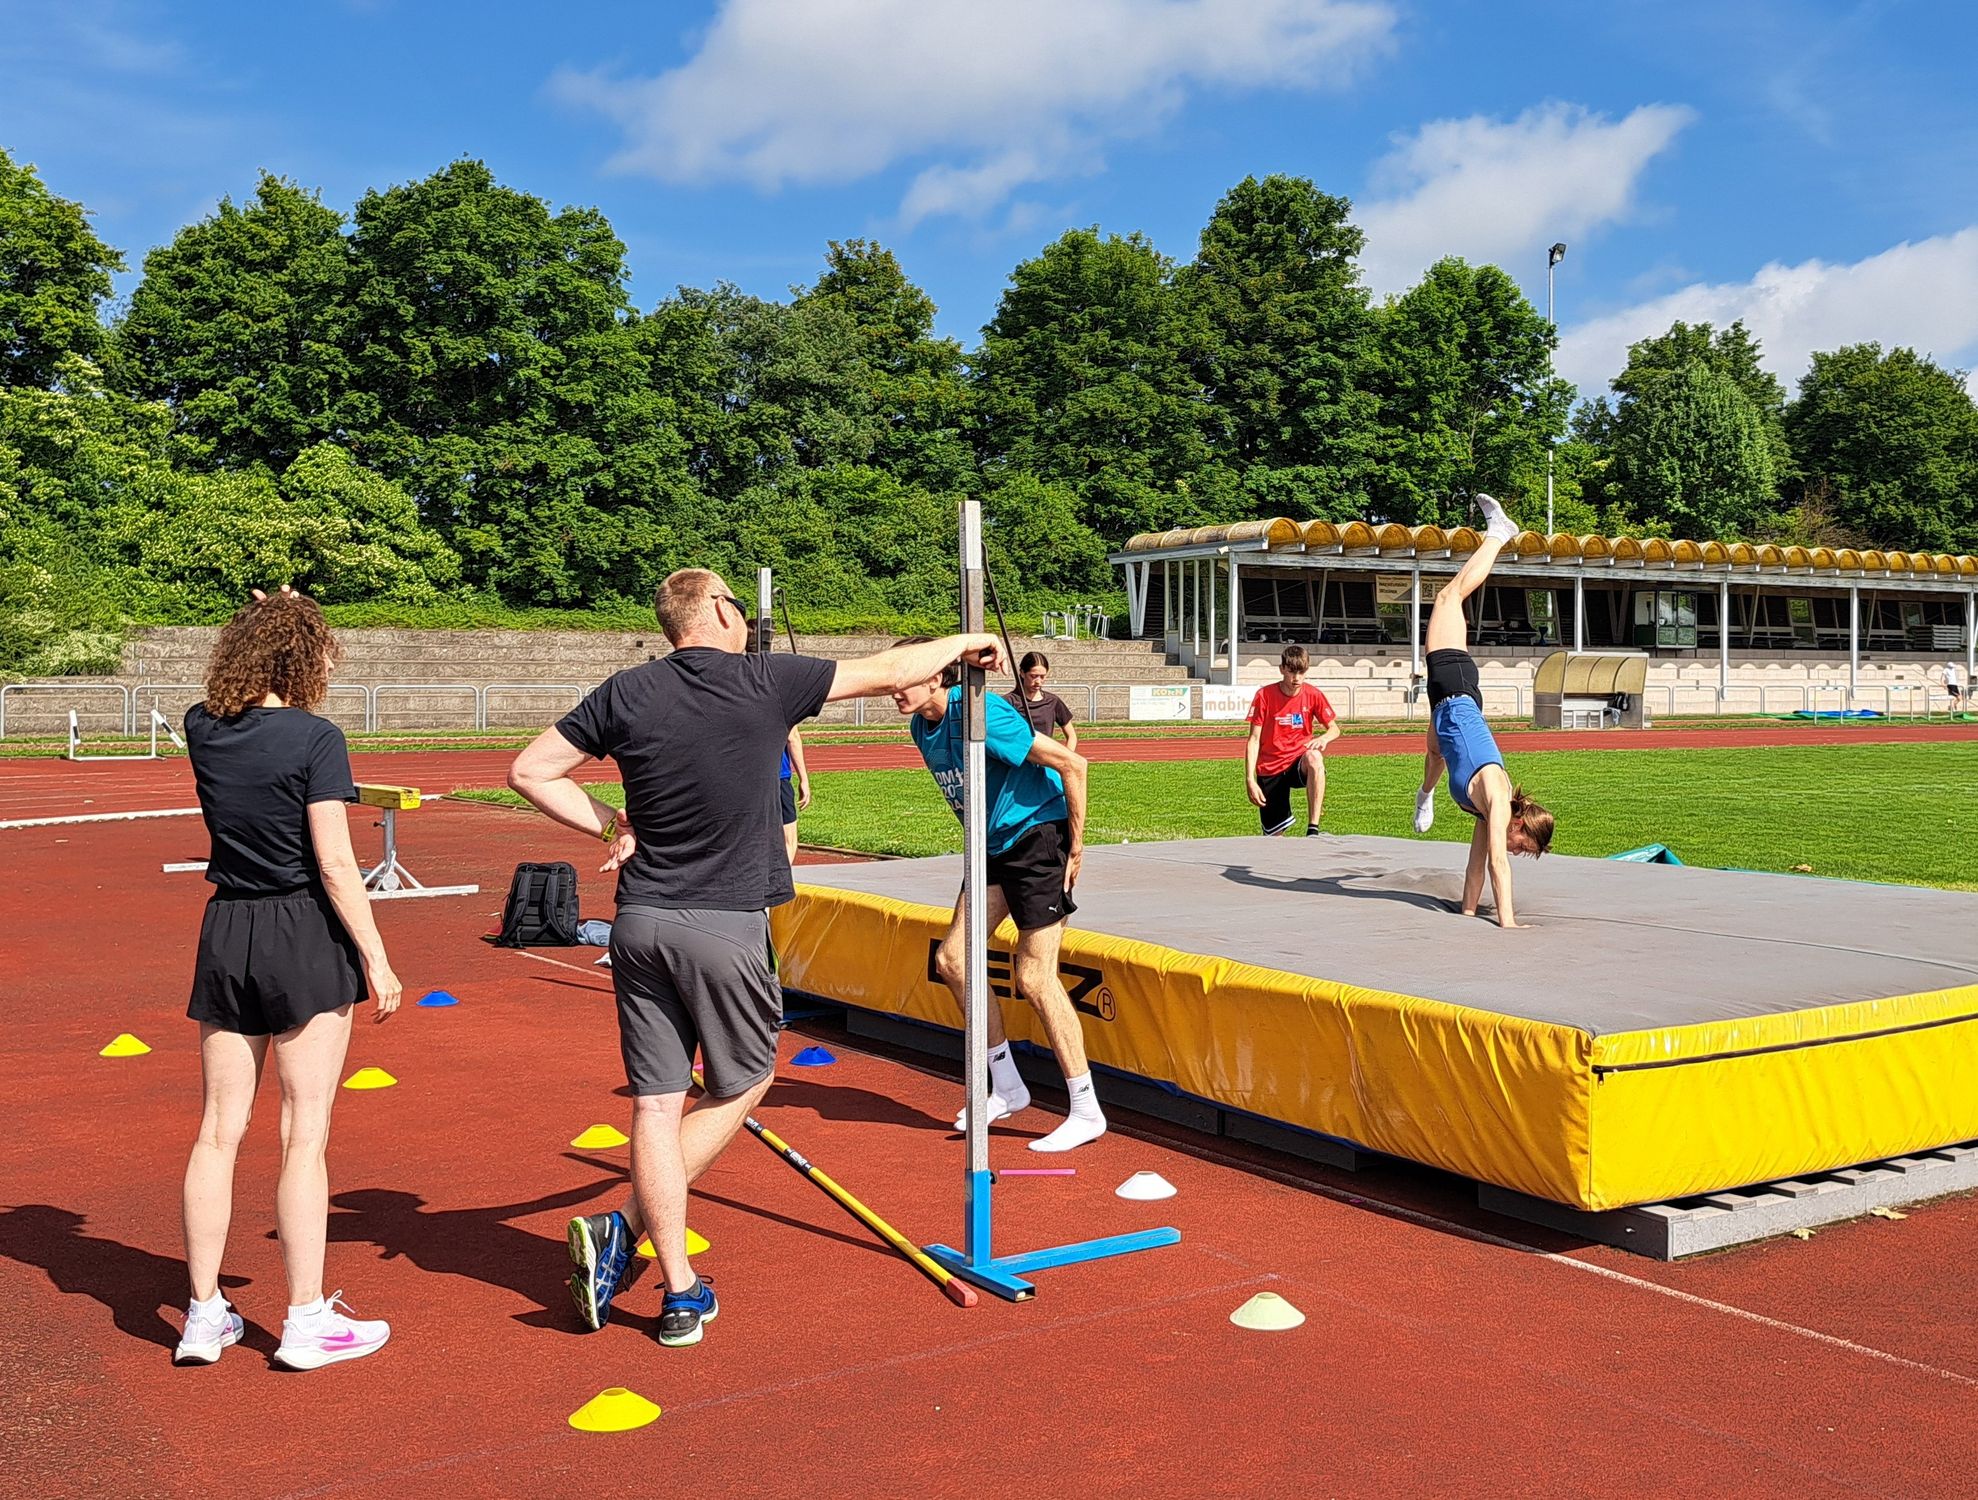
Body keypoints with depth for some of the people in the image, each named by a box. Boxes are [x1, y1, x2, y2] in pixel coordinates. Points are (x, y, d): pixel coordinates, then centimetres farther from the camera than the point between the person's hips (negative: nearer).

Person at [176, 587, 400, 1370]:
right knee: (305, 1135, 2)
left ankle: (204, 1314, 19)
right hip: (306, 935, -5)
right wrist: (376, 959, -10)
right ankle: (306, 1319, 9)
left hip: (226, 934, 6)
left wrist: (265, 625, 21)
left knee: (219, 1131, 11)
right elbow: (335, 865, -15)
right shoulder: (315, 739, -13)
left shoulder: (203, 730, 3)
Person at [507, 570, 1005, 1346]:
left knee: (657, 1103, 8)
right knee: (742, 1085, 15)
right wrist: (966, 642, 20)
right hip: (725, 927, -4)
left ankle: (681, 1292, 14)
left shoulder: (627, 693, 3)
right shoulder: (766, 681, -6)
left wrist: (608, 825, 8)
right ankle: (624, 1226, 4)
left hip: (640, 924, 4)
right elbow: (887, 672, 5)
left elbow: (529, 771, 3)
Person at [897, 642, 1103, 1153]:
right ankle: (1007, 1089, 16)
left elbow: (1072, 764, -21)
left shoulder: (981, 714, -24)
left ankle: (1087, 1112, 1)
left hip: (1039, 838, -9)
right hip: (995, 847, 9)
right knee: (951, 959, 3)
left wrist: (1076, 847, -15)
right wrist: (982, 839, 18)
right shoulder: (921, 726, 3)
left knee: (1033, 977, -10)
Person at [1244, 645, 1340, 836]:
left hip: (1299, 763, 0)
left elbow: (1334, 729, 3)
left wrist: (1324, 738, -23)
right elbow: (1254, 740, -8)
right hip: (1269, 769, 0)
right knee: (1274, 834, -4)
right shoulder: (1264, 695, -8)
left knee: (1314, 758, -37)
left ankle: (1313, 830, -35)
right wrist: (1250, 780, -17)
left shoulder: (1313, 695, -4)